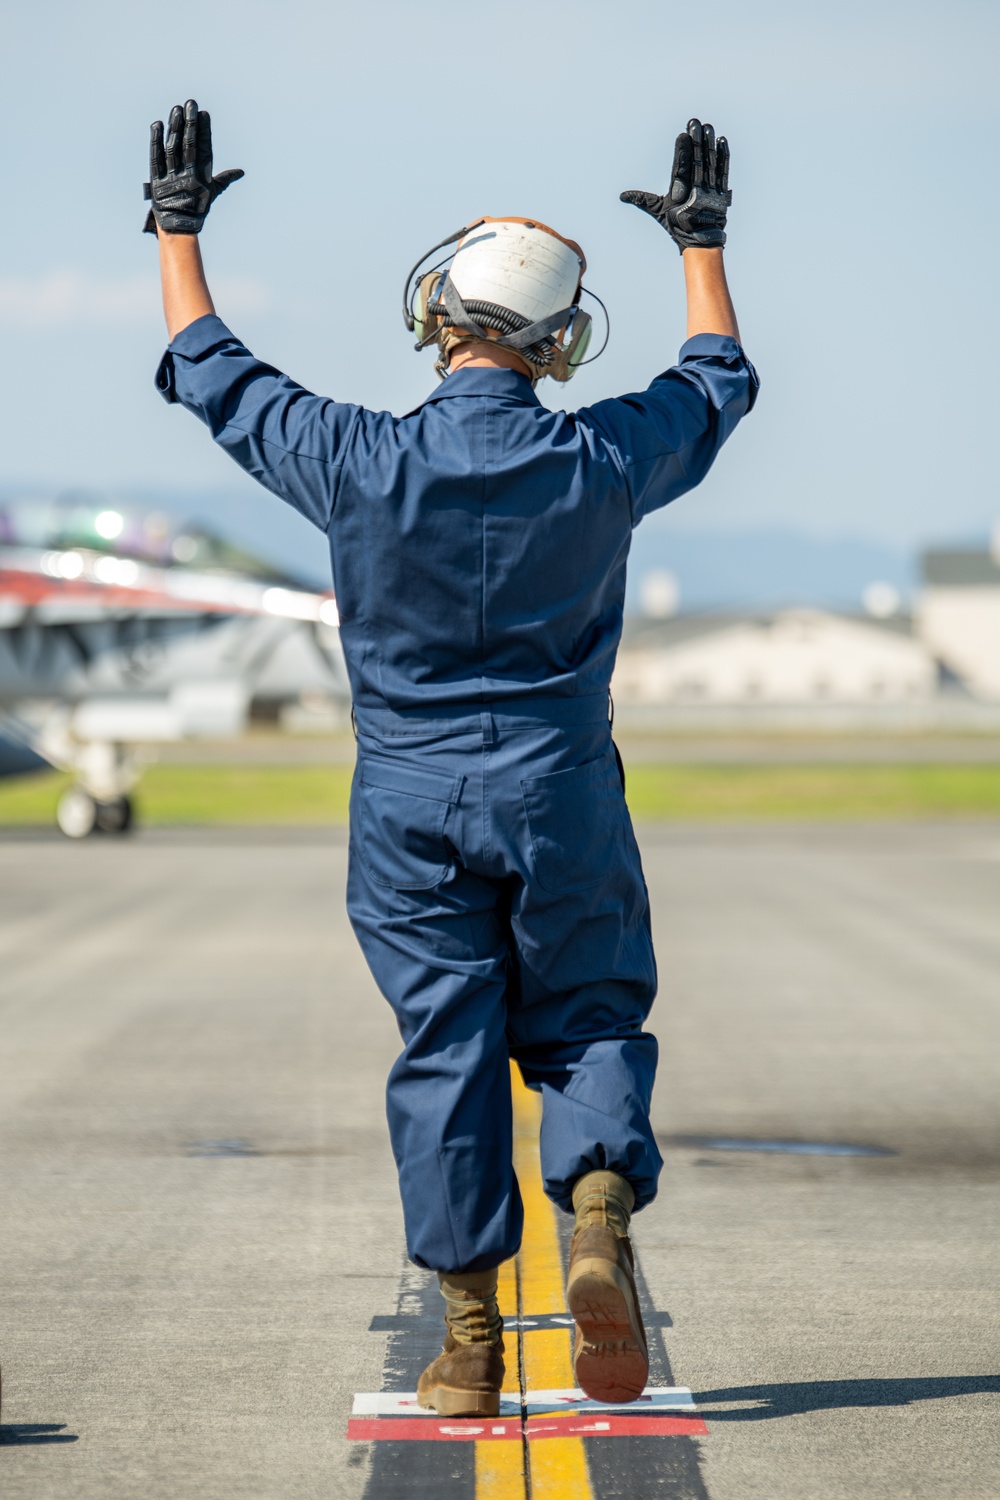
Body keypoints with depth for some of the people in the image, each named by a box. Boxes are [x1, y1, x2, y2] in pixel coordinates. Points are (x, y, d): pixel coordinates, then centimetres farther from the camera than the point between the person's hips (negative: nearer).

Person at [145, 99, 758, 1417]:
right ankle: (603, 1224, -15)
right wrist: (702, 241, 28)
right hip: (559, 797, 0)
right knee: (588, 1024, 12)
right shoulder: (601, 460, -9)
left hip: (410, 805, 0)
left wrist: (180, 229, 18)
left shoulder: (359, 462, -11)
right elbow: (719, 382, 13)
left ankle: (472, 1339, 7)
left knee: (445, 1049, 5)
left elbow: (209, 372, 5)